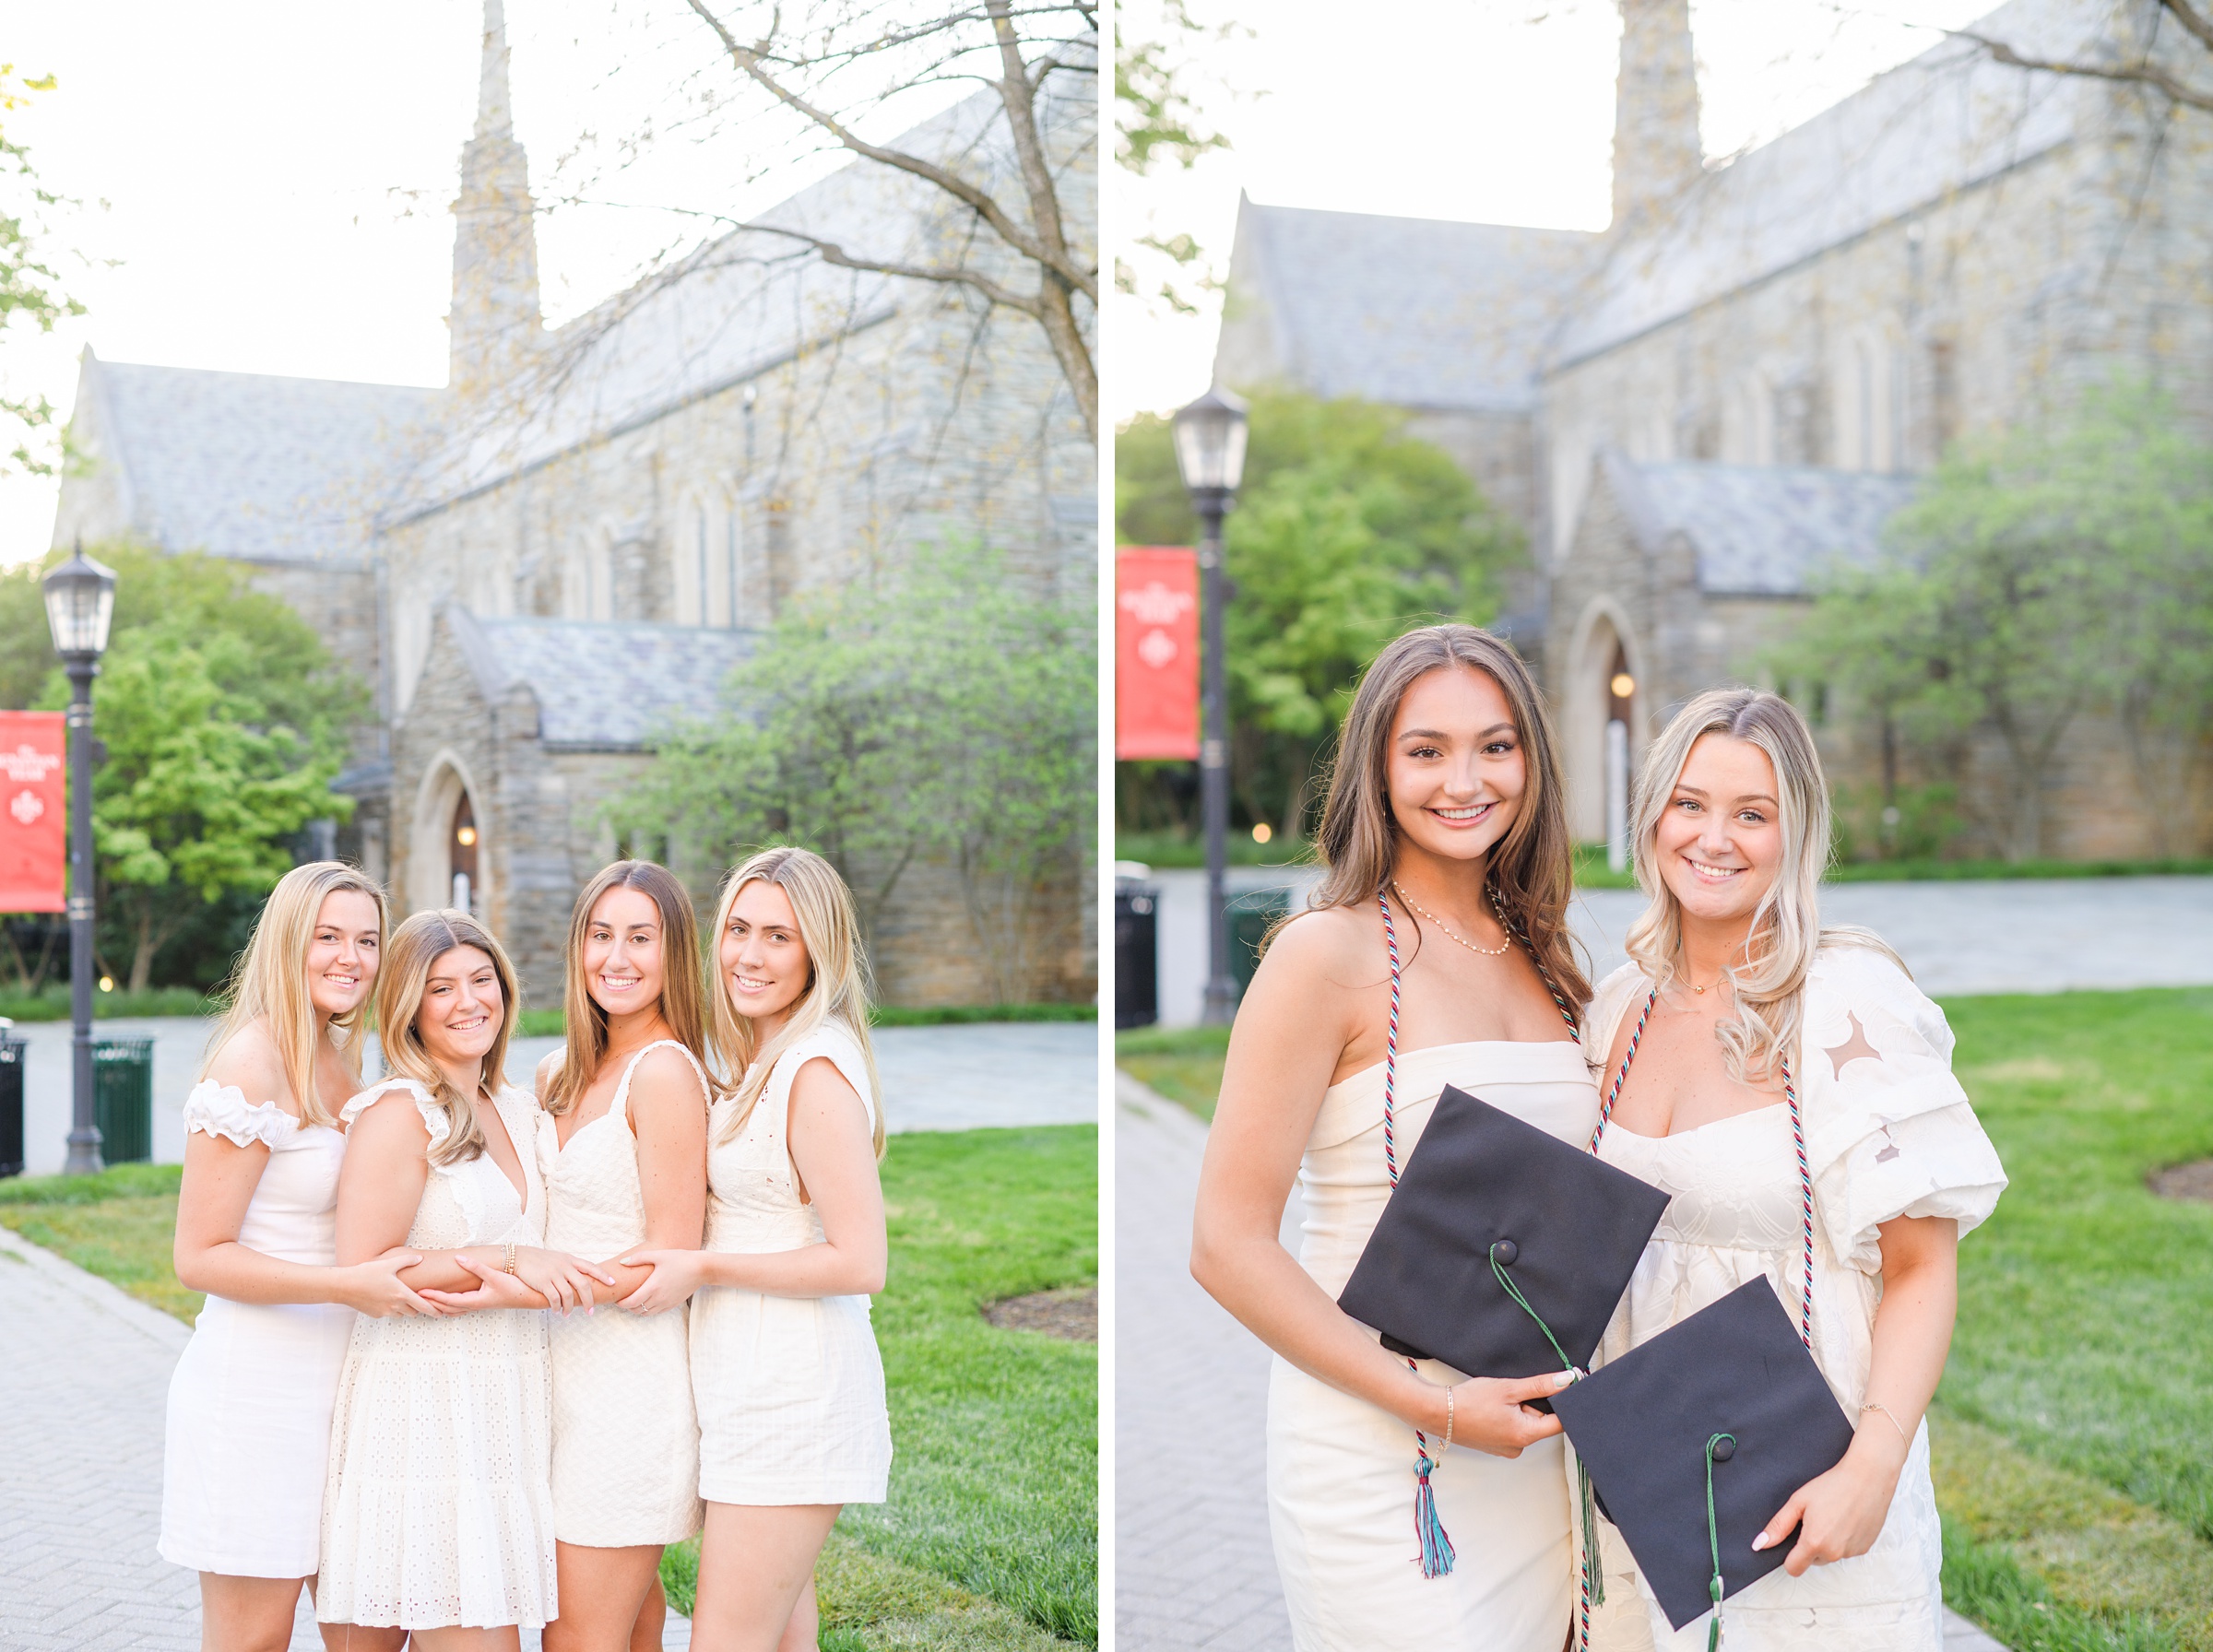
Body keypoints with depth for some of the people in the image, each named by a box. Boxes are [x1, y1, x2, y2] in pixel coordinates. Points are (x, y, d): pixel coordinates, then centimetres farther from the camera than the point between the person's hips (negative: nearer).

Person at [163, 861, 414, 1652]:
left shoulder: (342, 1060, 11)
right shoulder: (250, 1064, -14)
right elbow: (199, 1257, -15)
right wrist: (349, 1284, -22)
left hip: (339, 1378, 8)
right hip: (256, 1385, -8)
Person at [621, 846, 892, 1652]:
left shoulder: (817, 1070, -16)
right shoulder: (763, 1063, 14)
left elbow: (859, 1262, -20)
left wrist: (701, 1268, -14)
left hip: (790, 1395, -10)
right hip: (756, 1389, 10)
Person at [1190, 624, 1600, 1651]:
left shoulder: (1542, 961, 11)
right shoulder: (1331, 957, -10)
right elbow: (1227, 1247, -13)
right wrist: (1435, 1409, -17)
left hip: (1530, 1446, 6)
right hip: (1377, 1454, -6)